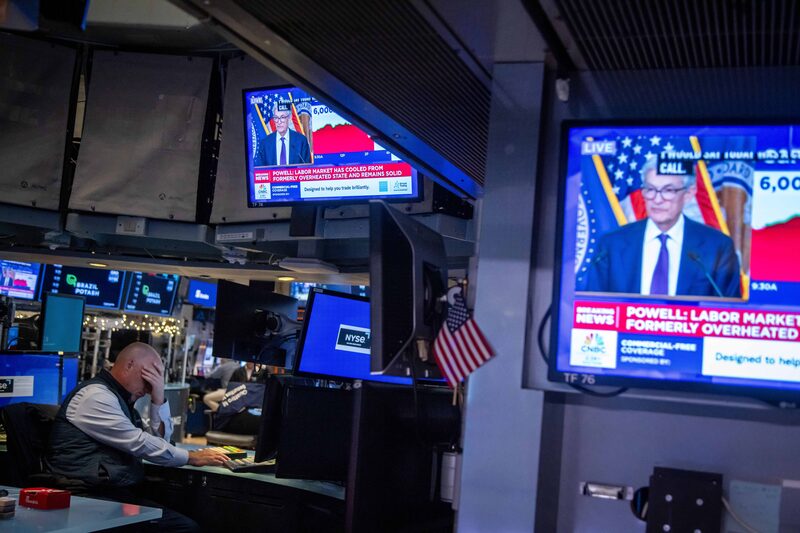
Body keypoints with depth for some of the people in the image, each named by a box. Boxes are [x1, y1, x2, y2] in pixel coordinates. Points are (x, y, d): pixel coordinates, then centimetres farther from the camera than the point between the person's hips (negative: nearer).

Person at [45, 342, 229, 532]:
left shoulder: (119, 397, 17)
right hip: (93, 496, -9)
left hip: (117, 492, 9)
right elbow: (140, 443, -14)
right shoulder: (96, 395, -11)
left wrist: (158, 397, 5)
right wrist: (192, 458, -5)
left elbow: (160, 439, 17)